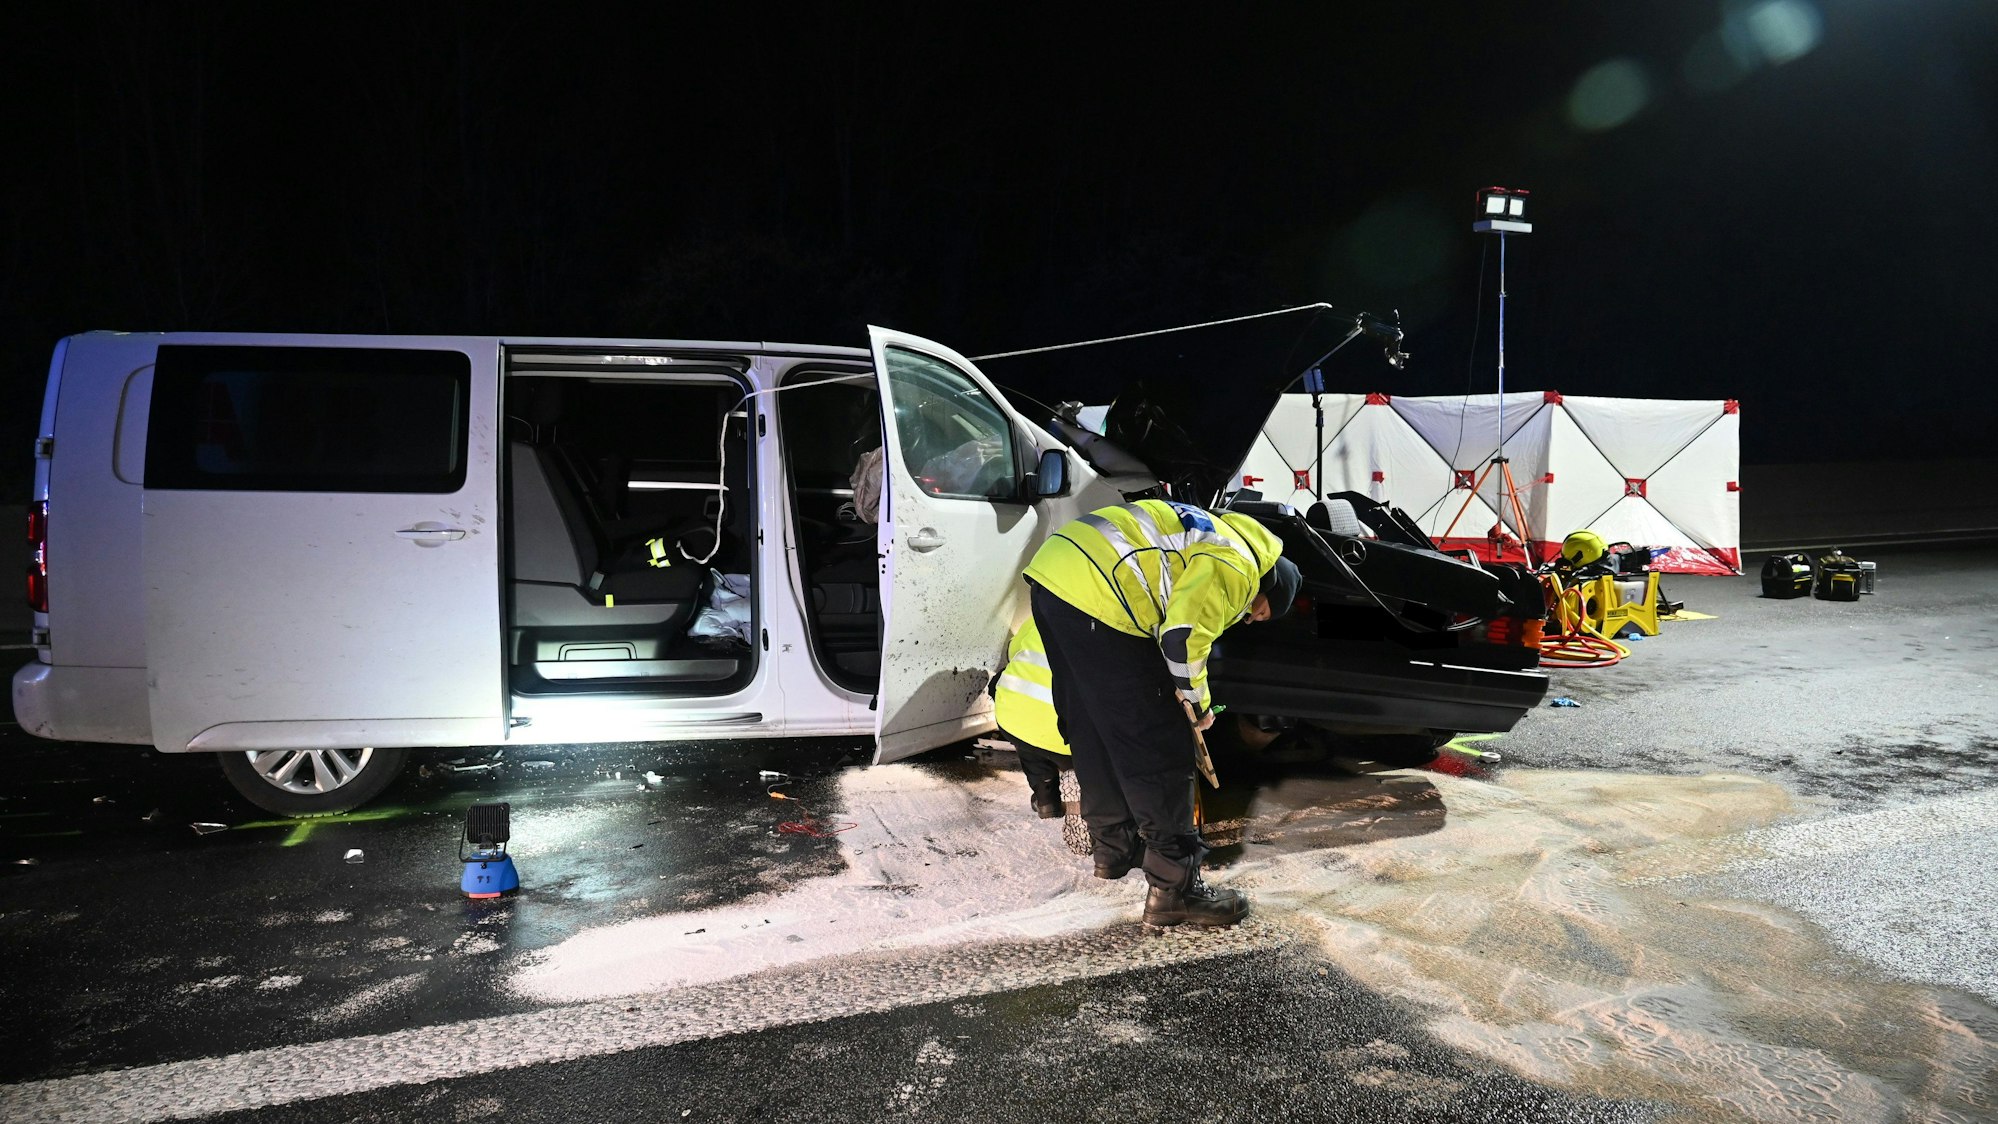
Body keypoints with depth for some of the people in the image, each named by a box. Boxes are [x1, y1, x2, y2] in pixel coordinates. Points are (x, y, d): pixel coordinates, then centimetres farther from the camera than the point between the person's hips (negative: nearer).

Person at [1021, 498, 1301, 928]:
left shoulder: (1214, 537, 28)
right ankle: (1175, 888, 3)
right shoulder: (1236, 568, -2)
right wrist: (1199, 702, 1)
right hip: (1097, 599, -10)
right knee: (1159, 752, -2)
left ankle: (1112, 848, 39)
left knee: (1092, 734, 23)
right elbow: (1182, 637, -16)